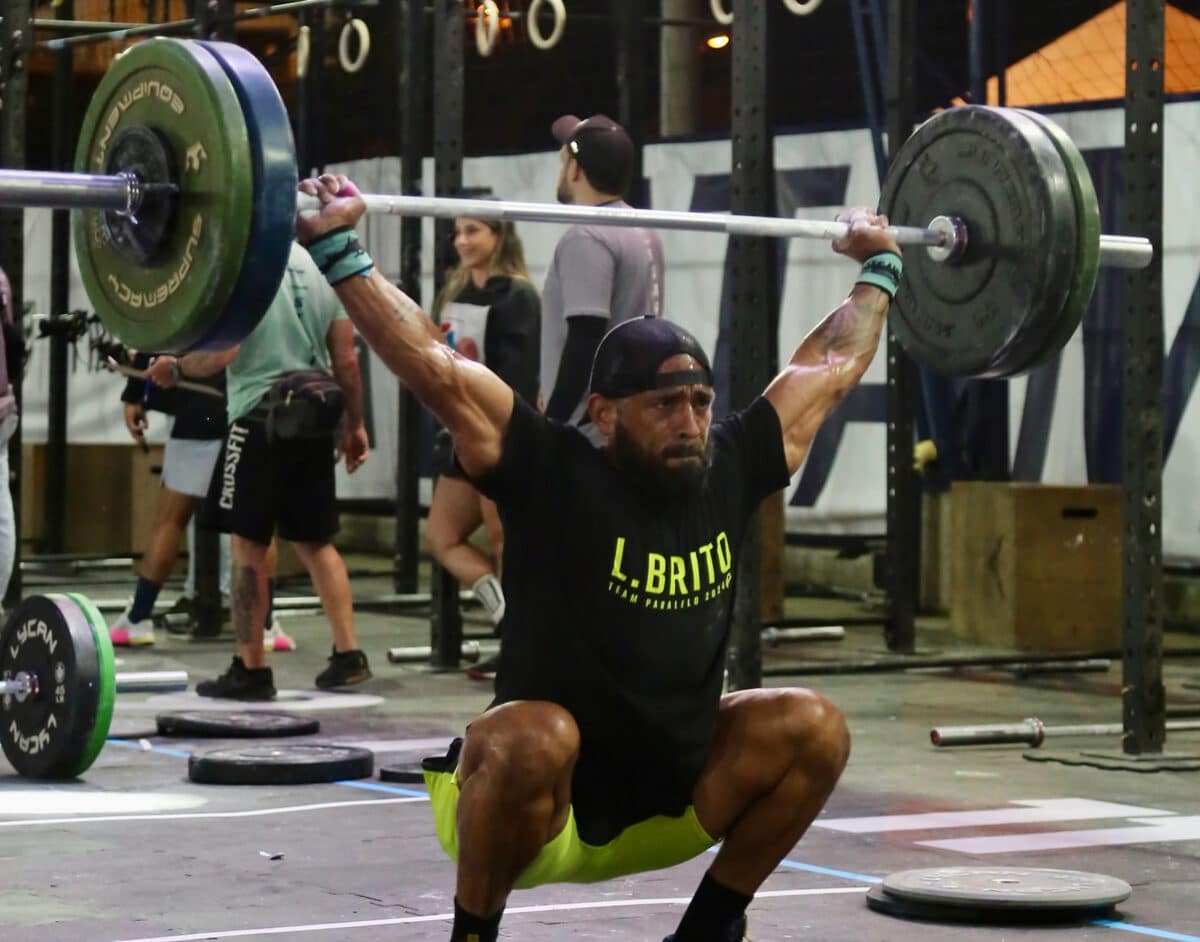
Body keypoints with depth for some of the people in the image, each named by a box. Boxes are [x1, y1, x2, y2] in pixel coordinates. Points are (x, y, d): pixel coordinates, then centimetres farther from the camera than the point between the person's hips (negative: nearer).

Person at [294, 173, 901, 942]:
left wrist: (880, 267, 19)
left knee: (813, 728, -8)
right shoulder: (555, 477, -17)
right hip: (537, 800, -6)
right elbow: (433, 366, -23)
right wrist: (338, 247, -26)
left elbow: (829, 366, 10)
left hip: (661, 806, 6)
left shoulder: (728, 473, -3)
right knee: (535, 737, -38)